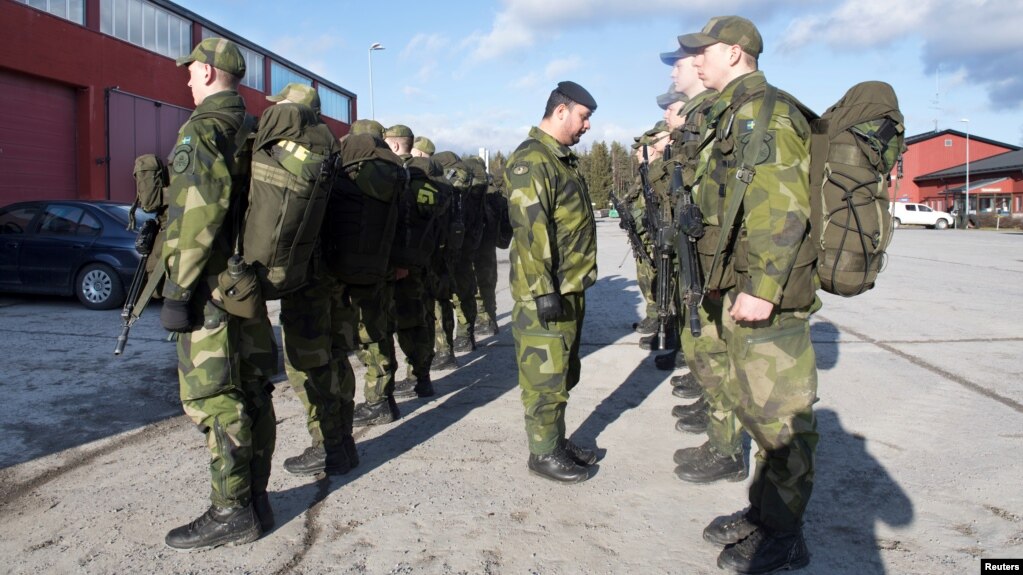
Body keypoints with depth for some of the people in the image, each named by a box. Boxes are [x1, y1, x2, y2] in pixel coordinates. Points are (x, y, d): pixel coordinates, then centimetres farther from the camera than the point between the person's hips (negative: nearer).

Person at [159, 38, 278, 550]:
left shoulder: (203, 127, -10)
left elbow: (199, 209, -21)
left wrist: (177, 287, -19)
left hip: (213, 284, -9)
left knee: (212, 396, -3)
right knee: (251, 391, 11)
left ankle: (232, 512, 3)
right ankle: (255, 499, 20)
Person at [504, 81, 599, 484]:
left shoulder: (564, 159, 17)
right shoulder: (531, 160, -15)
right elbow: (530, 231, -23)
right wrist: (544, 291, -25)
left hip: (571, 288, 10)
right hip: (545, 293, -10)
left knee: (563, 374, 18)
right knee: (545, 376, 0)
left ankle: (557, 440, 30)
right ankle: (543, 453, 12)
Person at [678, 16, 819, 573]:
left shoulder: (765, 110, -12)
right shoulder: (734, 114, 19)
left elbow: (783, 209, -21)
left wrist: (762, 287, -26)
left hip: (767, 291, -11)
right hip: (742, 284, 11)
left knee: (779, 412, -1)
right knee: (749, 399, 17)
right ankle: (763, 510, 32)